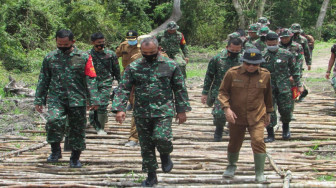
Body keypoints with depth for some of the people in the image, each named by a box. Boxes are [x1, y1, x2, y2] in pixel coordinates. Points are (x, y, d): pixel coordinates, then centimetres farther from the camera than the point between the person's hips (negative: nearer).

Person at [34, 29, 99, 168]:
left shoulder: (83, 57, 3)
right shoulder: (50, 58, 8)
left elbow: (91, 80, 1)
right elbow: (43, 80, 13)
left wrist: (93, 100, -5)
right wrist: (39, 100, 10)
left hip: (77, 99, 0)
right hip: (56, 99, 0)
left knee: (77, 129, 5)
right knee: (53, 121, -25)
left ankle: (75, 158, 22)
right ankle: (55, 151, -5)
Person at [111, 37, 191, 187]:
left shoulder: (170, 65, 0)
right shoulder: (133, 67, 2)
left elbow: (180, 89, 5)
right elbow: (123, 89, -1)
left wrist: (181, 110, 3)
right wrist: (119, 109, -13)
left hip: (163, 110, -2)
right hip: (142, 113, 2)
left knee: (161, 138, -22)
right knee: (146, 146, 8)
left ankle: (165, 154, 13)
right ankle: (151, 176, 25)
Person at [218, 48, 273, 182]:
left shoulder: (265, 75, -1)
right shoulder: (232, 73, -8)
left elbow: (267, 95, 13)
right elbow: (223, 91, -1)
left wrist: (268, 113, 20)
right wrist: (226, 108, -15)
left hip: (257, 116, 0)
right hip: (236, 116, 0)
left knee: (258, 141, -15)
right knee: (234, 142, 15)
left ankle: (259, 172, -1)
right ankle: (232, 165, 43)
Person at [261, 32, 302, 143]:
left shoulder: (286, 54, -1)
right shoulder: (262, 56, 0)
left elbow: (295, 70, 8)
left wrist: (299, 85, 9)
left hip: (284, 87, 0)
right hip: (268, 87, 0)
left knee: (286, 109, 2)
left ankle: (286, 128, 31)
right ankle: (270, 135, 9)